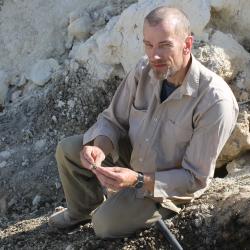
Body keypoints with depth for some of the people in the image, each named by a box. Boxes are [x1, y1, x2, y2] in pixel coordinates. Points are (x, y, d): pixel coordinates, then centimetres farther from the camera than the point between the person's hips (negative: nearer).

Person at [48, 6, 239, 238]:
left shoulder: (215, 101, -34)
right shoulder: (144, 70, -18)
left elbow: (195, 178, -28)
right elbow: (113, 120, -5)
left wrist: (138, 181, -39)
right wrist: (100, 147, -29)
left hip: (173, 182, -5)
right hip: (133, 156, 6)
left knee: (106, 224, -18)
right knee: (67, 149, -3)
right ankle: (82, 210, 25)